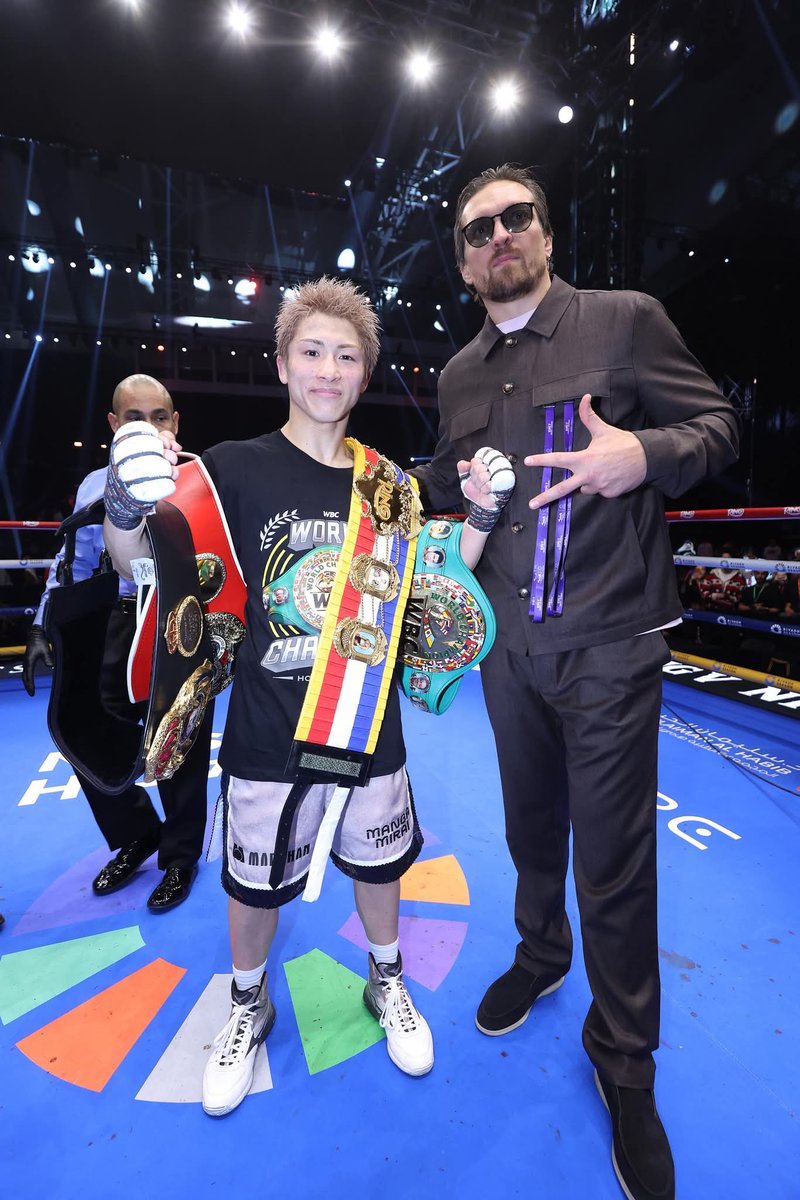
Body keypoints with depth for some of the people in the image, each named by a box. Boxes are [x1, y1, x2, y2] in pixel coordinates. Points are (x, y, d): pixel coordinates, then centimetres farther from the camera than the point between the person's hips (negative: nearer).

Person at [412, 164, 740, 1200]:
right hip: (507, 644, 5)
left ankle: (622, 1061, 32)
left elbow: (716, 427, -4)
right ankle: (540, 953, 51)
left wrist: (644, 455, -23)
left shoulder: (624, 319, -1)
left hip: (608, 644, -4)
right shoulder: (458, 374, 13)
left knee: (612, 861, 5)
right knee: (530, 823, 22)